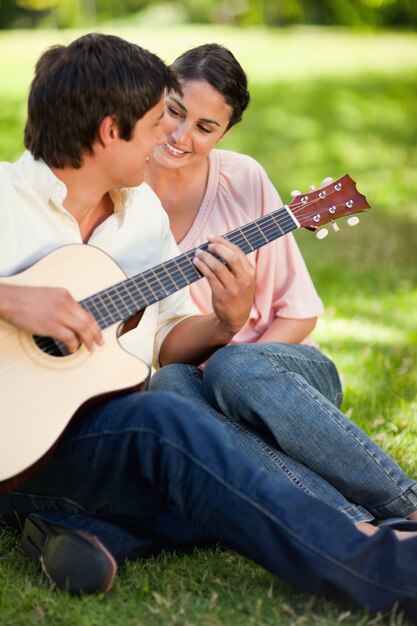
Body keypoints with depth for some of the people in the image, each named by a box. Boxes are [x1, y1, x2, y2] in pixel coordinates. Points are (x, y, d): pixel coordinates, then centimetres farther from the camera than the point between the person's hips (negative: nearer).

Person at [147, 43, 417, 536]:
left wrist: (231, 364, -13)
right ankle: (358, 529, -44)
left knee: (233, 369, -36)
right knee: (169, 384, -36)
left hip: (286, 371, 0)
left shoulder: (243, 180, 0)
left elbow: (298, 312, 3)